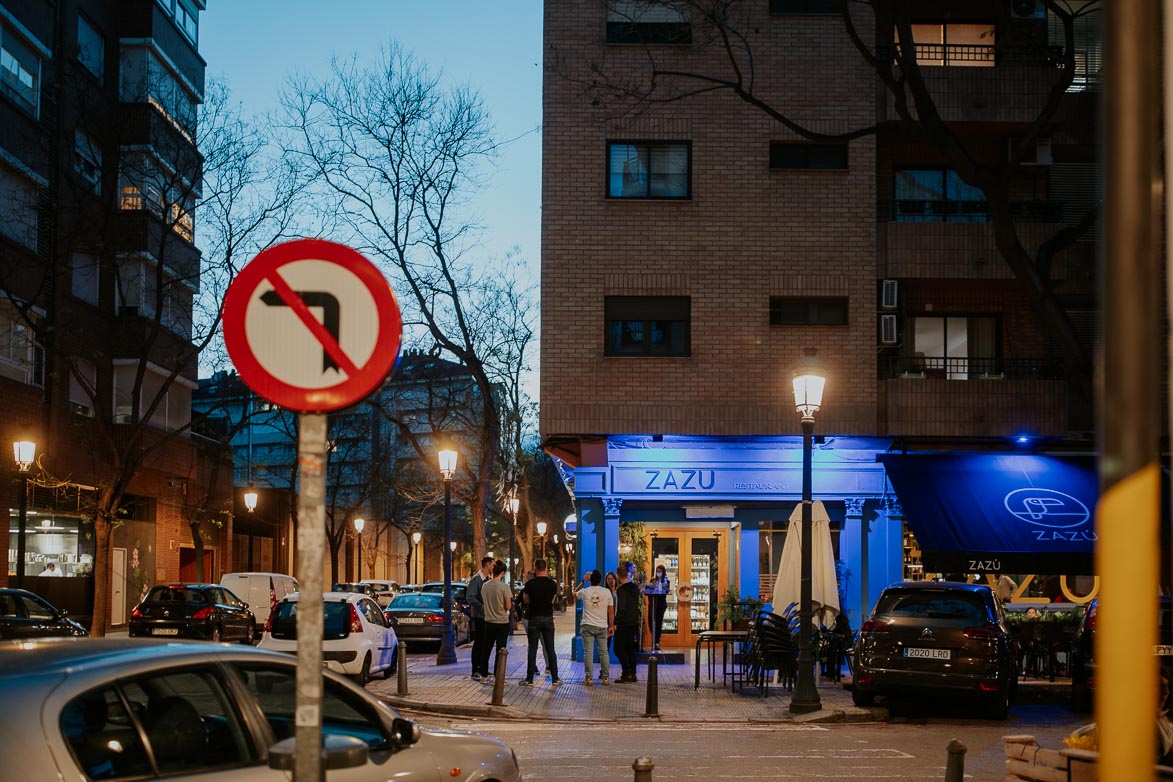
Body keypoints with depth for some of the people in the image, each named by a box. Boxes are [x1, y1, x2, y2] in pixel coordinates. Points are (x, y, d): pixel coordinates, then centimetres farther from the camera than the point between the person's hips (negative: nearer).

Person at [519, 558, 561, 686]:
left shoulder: (530, 584, -8)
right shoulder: (552, 583, 0)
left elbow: (526, 600, 3)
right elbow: (552, 600, 9)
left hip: (533, 618, -2)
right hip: (548, 618, 2)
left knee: (532, 649, 2)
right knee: (550, 649, 7)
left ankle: (529, 679, 2)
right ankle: (555, 679, 6)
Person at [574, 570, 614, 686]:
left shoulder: (585, 592, -4)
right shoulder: (607, 592, -1)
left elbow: (574, 595, 20)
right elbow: (611, 611, 1)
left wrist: (584, 581, 21)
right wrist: (611, 626, 9)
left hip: (588, 626, -1)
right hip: (602, 626, 2)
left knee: (588, 652, -2)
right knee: (603, 652, 10)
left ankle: (589, 678, -6)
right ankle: (606, 678, 13)